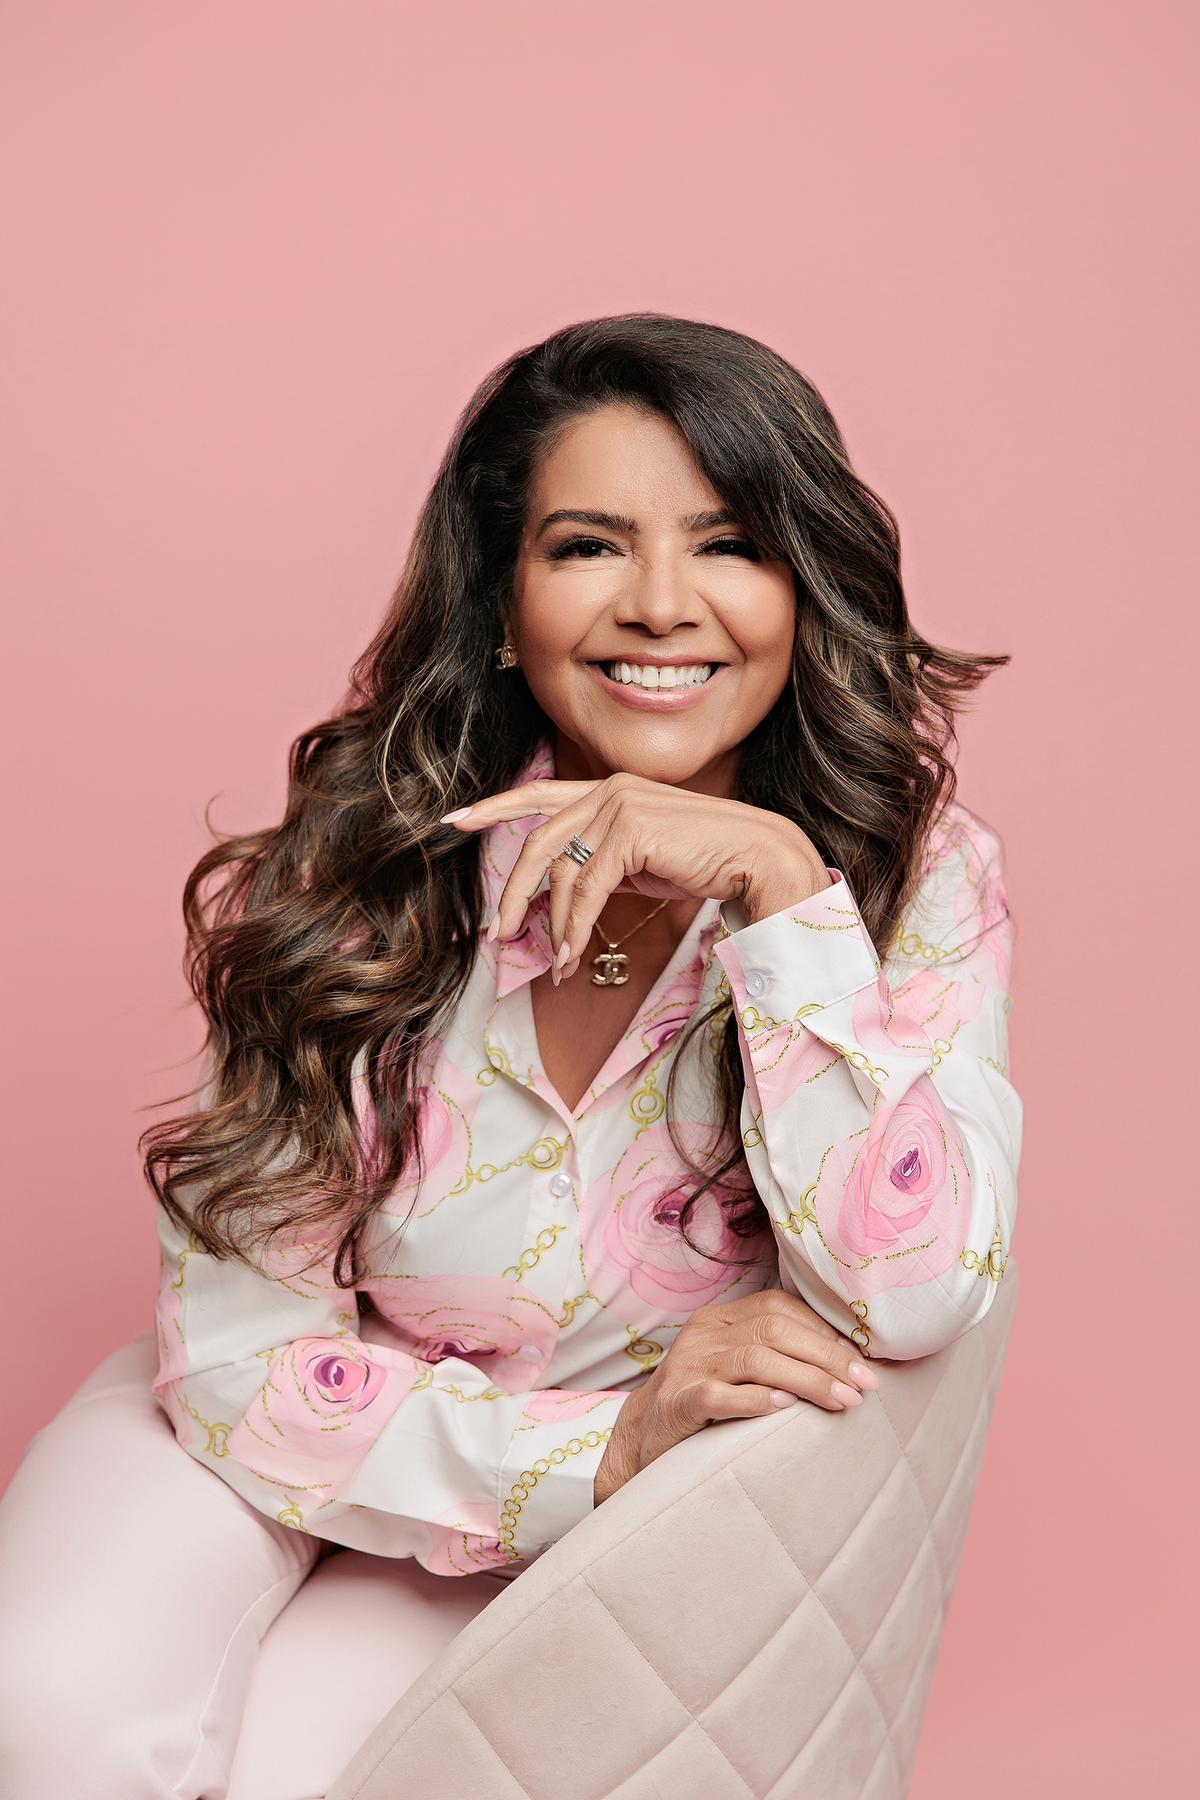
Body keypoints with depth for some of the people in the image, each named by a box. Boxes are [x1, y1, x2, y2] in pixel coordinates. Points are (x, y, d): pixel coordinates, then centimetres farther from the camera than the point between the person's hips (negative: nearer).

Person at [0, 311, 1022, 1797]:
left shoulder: (915, 870, -15)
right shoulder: (365, 871, -18)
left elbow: (911, 1298, -26)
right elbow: (239, 1352, -15)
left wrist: (781, 889, -34)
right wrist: (603, 1447, -28)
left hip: (609, 1509, 0)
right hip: (324, 1438, 0)